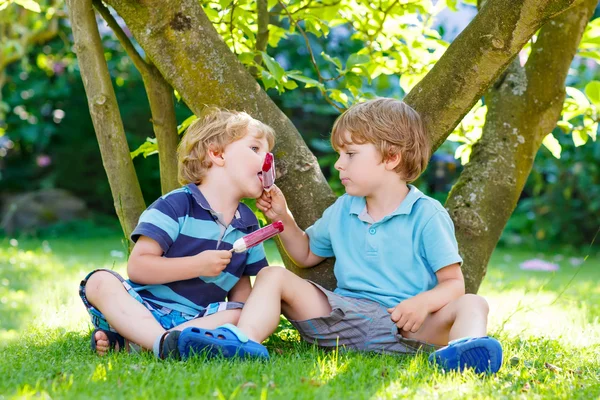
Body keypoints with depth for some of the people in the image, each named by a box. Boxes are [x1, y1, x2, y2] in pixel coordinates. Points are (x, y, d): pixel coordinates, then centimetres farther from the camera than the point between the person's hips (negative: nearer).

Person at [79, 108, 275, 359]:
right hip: (141, 312, -4)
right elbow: (137, 266, -13)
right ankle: (167, 344, -52)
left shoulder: (248, 225, 11)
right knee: (100, 282, -28)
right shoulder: (176, 205, -7)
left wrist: (242, 321, -4)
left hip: (194, 319, 4)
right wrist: (197, 265, -21)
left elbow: (240, 283, 18)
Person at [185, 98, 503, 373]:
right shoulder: (342, 212, 17)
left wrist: (424, 302, -27)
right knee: (273, 275, -10)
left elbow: (453, 283, -5)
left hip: (402, 324, -4)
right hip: (342, 313, 5)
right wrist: (282, 219, 15)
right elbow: (306, 255, 32)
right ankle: (245, 341, -37)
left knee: (471, 305, -30)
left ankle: (463, 348, -66)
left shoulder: (427, 215, -2)